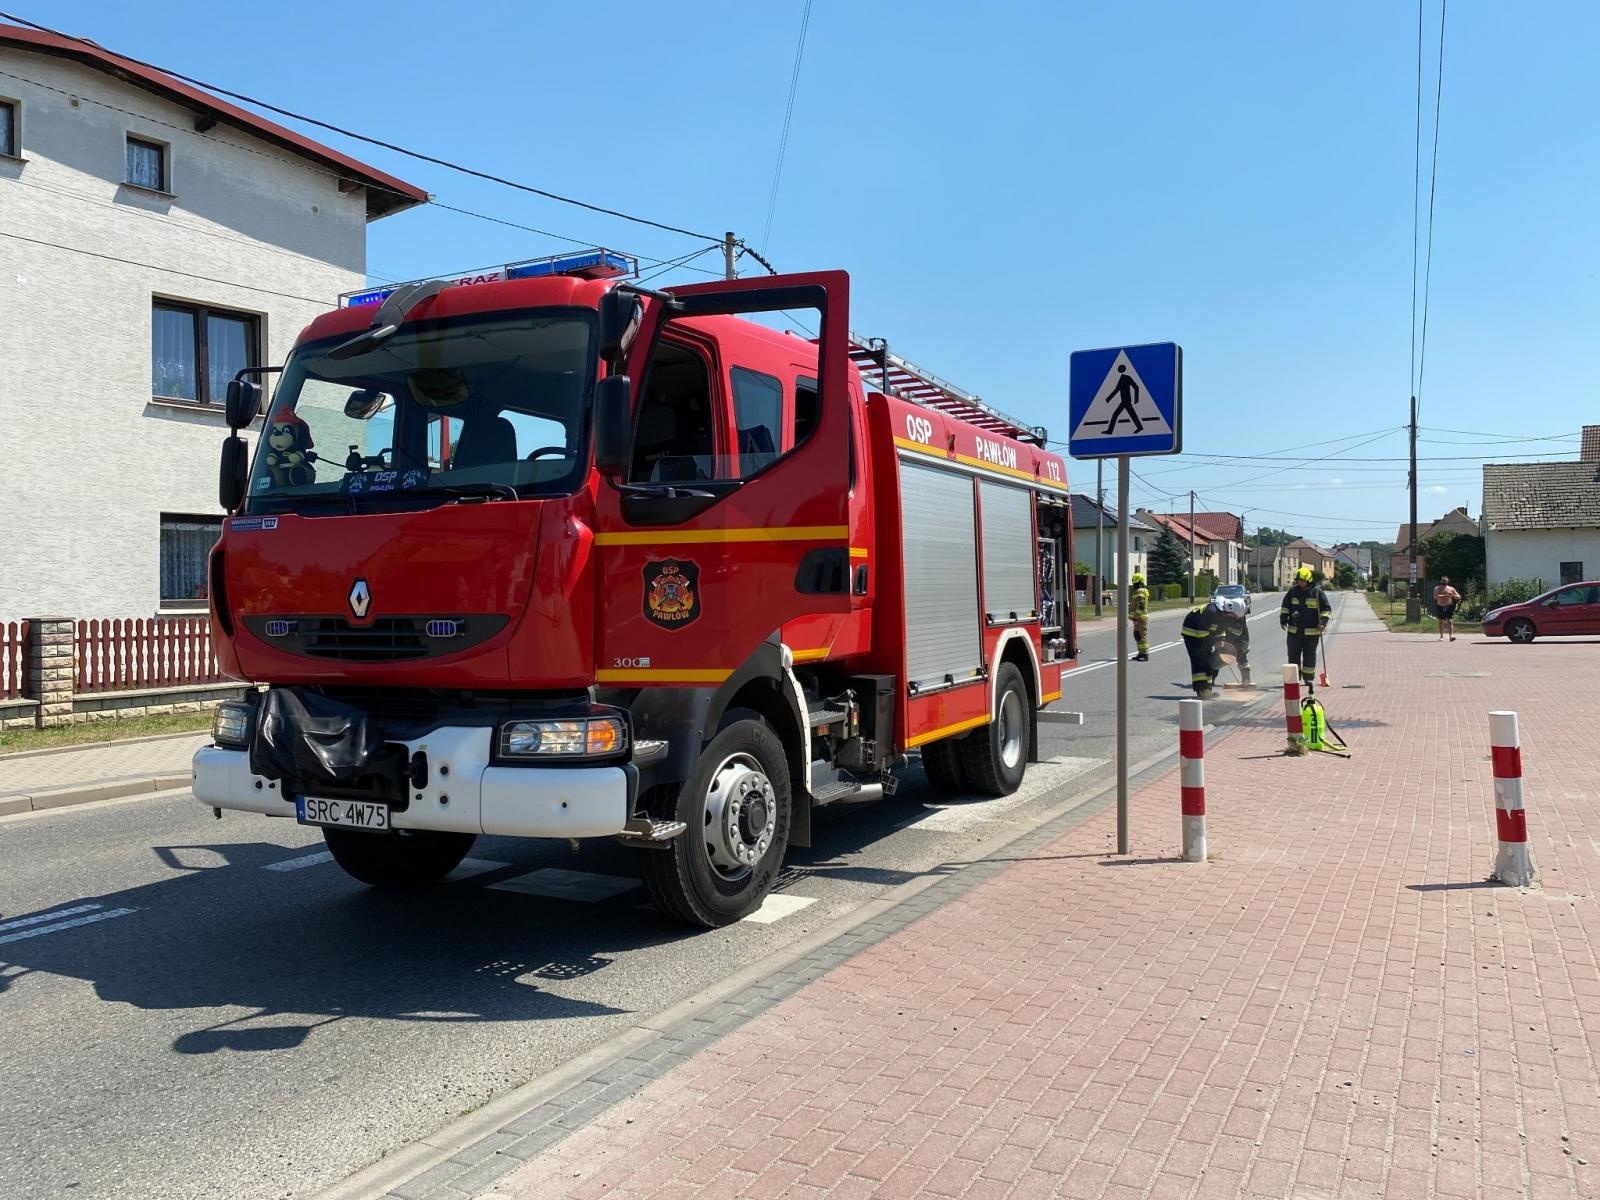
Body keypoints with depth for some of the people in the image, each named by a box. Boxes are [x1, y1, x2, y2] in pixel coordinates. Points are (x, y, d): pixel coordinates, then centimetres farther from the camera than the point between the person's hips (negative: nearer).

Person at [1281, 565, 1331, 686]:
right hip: (1294, 631, 3)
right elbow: (1285, 606, 16)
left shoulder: (1317, 592, -4)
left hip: (1312, 632, -3)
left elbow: (1325, 608, 0)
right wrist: (1283, 619, 7)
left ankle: (1308, 678, 15)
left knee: (1309, 656, 6)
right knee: (1293, 655, 4)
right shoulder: (1293, 591, 5)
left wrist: (1323, 622, -12)